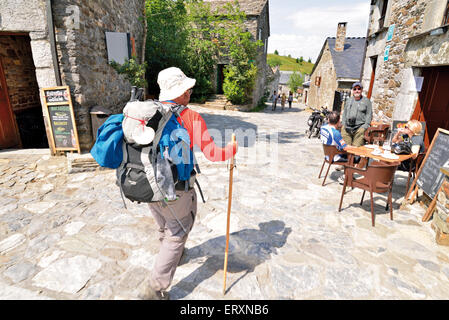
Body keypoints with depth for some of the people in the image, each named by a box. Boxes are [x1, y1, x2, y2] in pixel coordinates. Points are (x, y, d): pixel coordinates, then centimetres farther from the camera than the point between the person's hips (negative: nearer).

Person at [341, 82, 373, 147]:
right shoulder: (348, 101, 20)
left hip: (359, 128, -3)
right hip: (347, 128, 3)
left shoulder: (366, 101, 8)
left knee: (357, 147, -12)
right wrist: (344, 124, 10)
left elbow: (369, 115, 3)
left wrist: (365, 127, -7)